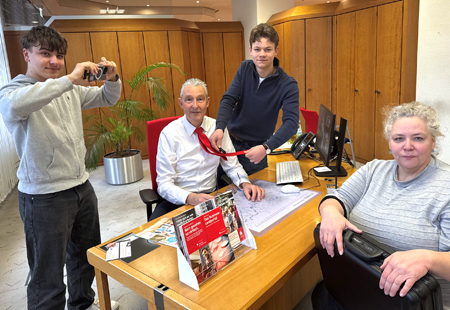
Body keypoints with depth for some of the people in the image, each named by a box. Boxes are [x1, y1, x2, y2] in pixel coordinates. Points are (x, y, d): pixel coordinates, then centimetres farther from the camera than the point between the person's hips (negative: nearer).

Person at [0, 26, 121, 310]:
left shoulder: (71, 89, 8)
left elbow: (108, 98, 17)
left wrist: (112, 79, -5)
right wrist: (69, 80, -38)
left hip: (82, 186, 7)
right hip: (44, 197, -7)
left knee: (87, 254, 24)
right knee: (49, 277, 3)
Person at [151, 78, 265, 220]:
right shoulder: (169, 134, -9)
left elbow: (232, 166, 9)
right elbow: (164, 184, -12)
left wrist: (244, 183, -13)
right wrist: (191, 198, -31)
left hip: (211, 197, 3)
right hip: (178, 201, -3)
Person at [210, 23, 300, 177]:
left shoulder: (287, 85, -16)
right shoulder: (245, 69, -3)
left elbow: (291, 123, -27)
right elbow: (228, 100, -11)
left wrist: (266, 148, -43)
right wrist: (219, 127, -31)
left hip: (255, 149, -2)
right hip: (229, 140, 3)